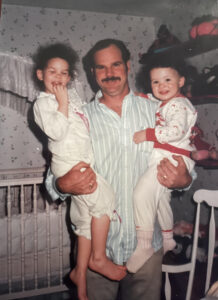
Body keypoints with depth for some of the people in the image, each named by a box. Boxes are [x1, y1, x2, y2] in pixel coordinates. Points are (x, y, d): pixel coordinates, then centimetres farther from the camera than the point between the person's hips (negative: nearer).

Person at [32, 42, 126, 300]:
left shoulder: (72, 95, 17)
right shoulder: (43, 103, -6)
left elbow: (85, 121, 31)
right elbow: (56, 132, -21)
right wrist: (62, 104, -18)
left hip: (83, 163, 8)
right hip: (67, 163, -8)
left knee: (86, 218, 10)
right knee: (104, 195, -21)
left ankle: (80, 274, 23)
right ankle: (99, 258, -6)